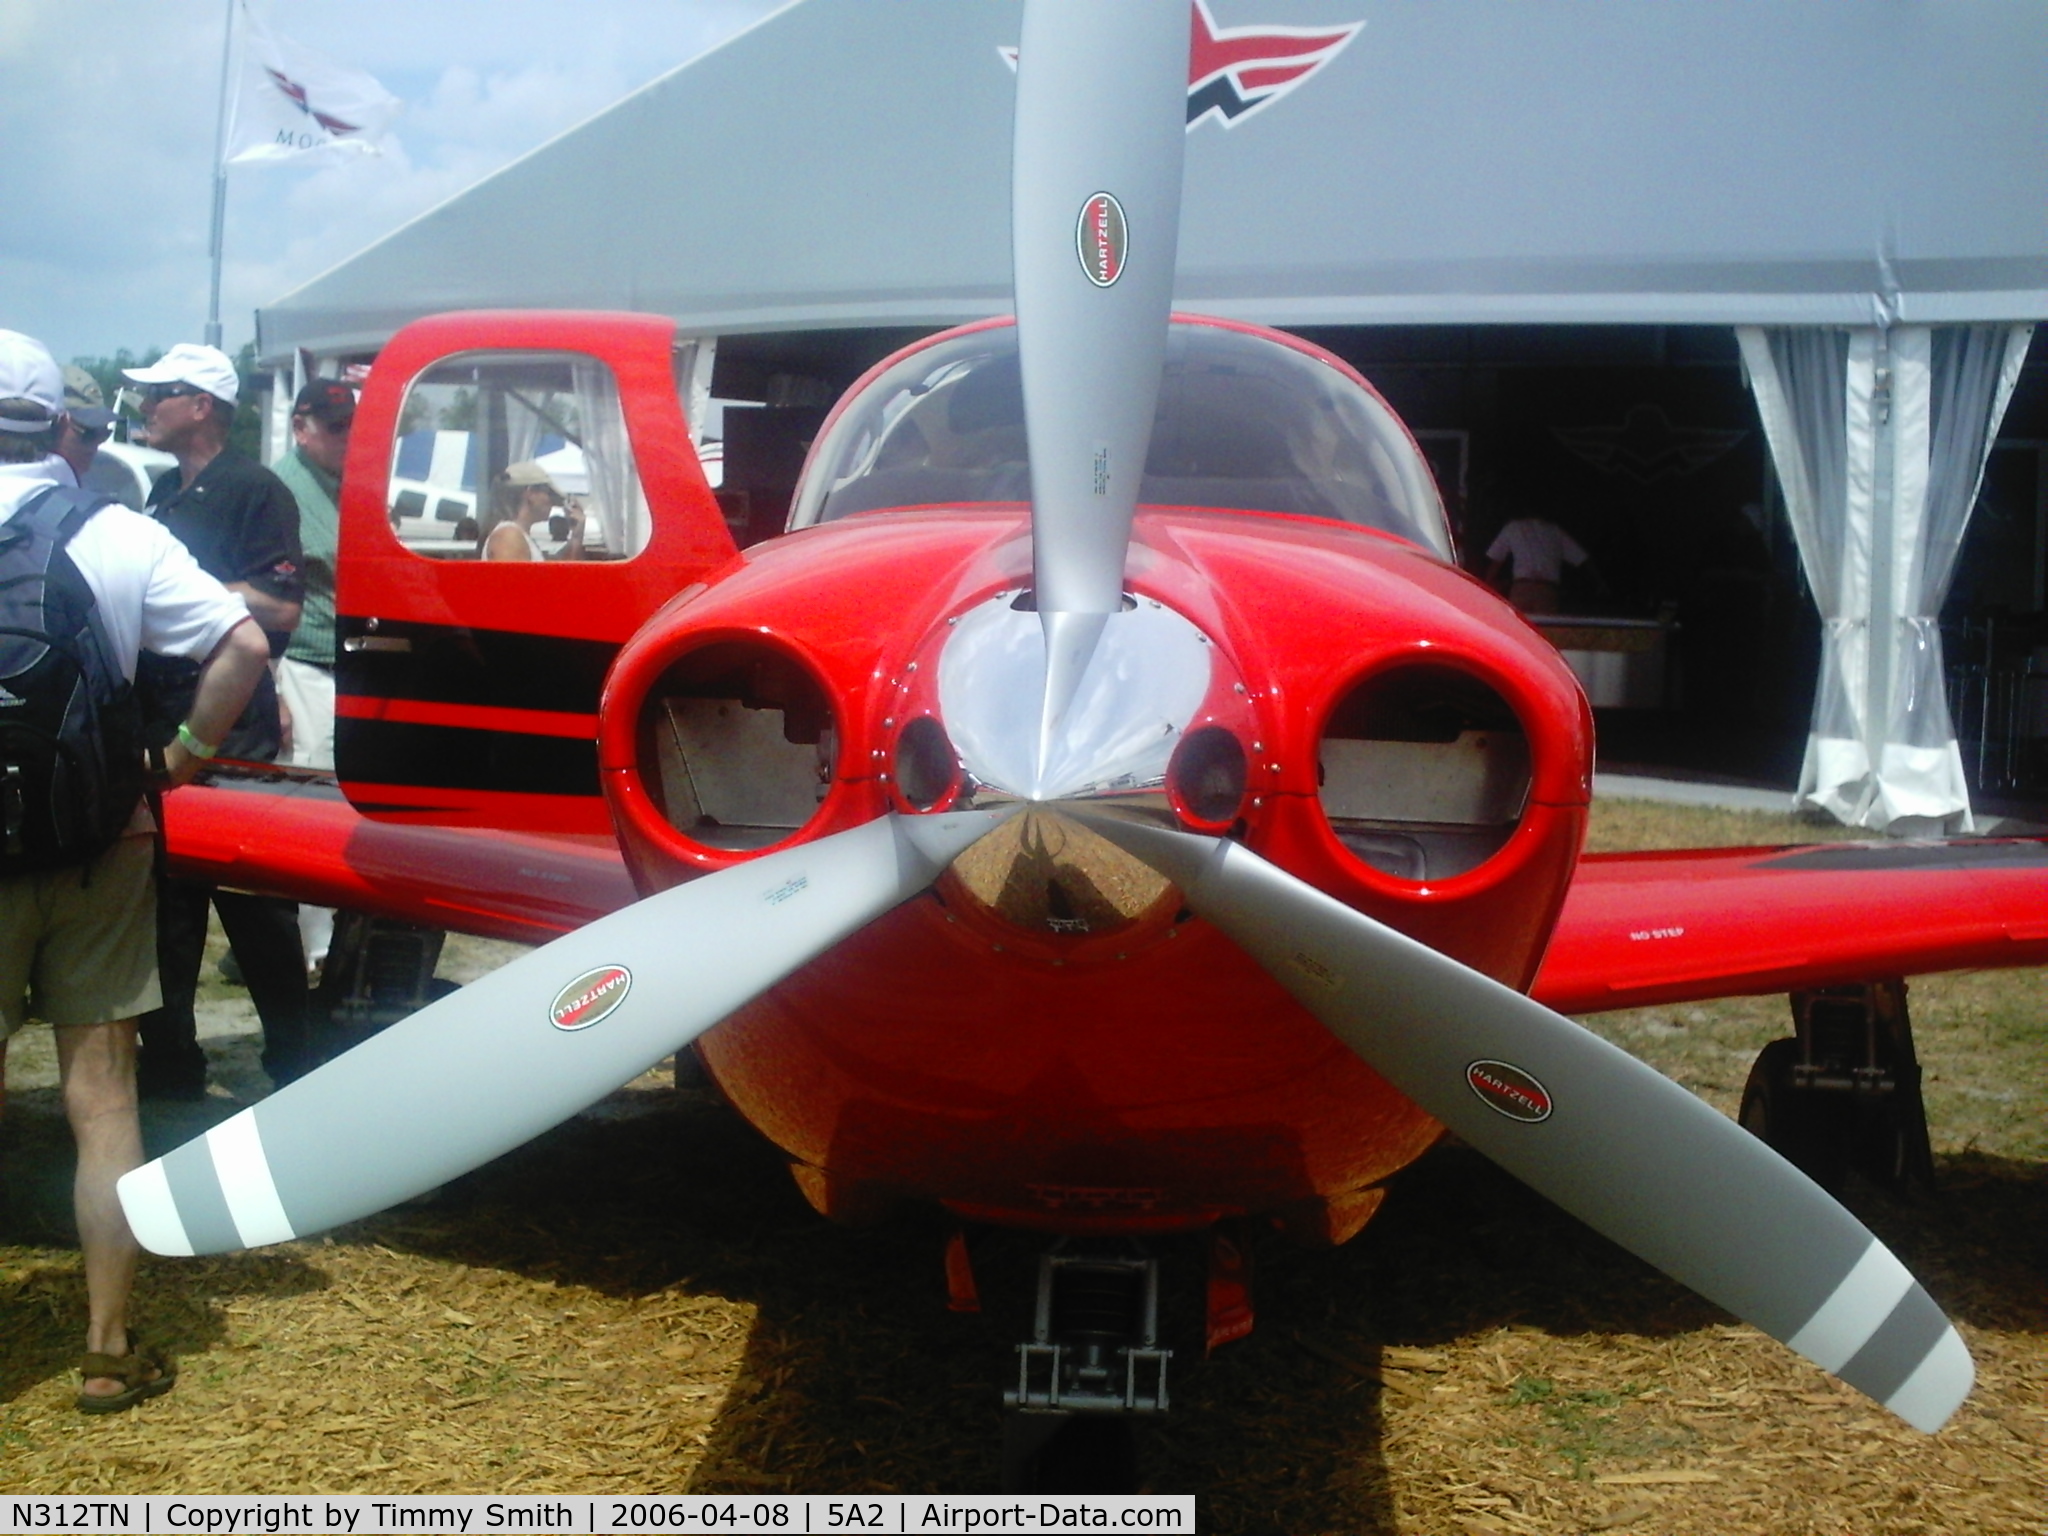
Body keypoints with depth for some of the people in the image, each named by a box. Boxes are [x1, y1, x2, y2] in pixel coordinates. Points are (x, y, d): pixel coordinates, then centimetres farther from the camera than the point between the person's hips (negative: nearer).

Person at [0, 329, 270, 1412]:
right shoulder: (120, 538, -5)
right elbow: (243, 646, -11)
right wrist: (186, 752, 1)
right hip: (100, 849, 1)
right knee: (102, 1103, 9)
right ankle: (108, 1351, 16)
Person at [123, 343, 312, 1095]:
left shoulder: (253, 490, -9)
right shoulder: (163, 493, 17)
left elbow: (279, 609, -18)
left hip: (229, 729, -8)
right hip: (162, 721, 8)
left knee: (253, 901, -1)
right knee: (164, 897, 12)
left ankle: (293, 1062, 10)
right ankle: (169, 1062, 20)